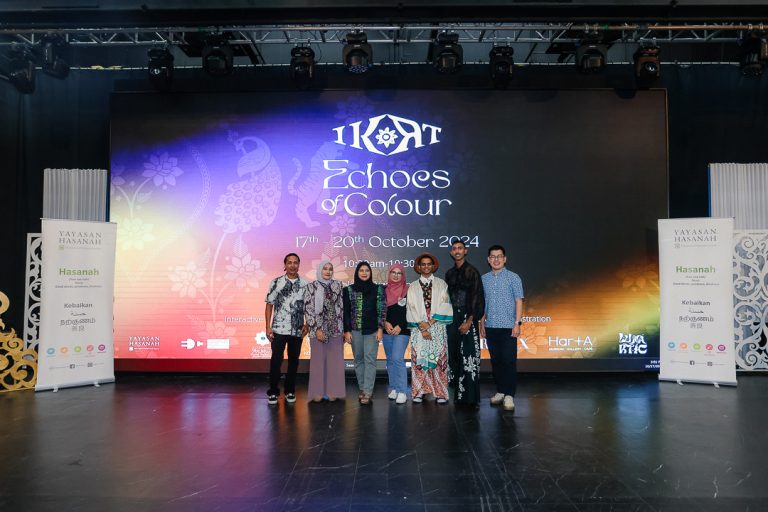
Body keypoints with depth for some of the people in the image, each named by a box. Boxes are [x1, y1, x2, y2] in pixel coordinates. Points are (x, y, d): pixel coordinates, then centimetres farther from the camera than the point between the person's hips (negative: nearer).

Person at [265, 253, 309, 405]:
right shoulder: (276, 282, -1)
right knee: (276, 360, -1)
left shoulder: (305, 284, 3)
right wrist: (268, 327, -5)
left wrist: (307, 325, -1)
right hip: (279, 329, -2)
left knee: (294, 361, 9)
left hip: (297, 330, 2)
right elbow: (269, 306, 0)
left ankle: (290, 391, 21)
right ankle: (273, 391, 11)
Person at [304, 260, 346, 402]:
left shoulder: (338, 286, 6)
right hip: (318, 329, -2)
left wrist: (345, 329, 5)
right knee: (318, 360, 3)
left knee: (334, 360, 5)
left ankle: (332, 391, 15)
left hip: (336, 329, 2)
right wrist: (316, 329, -12)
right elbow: (308, 309, -6)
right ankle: (317, 392, 13)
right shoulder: (311, 287, -2)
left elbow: (343, 307, 8)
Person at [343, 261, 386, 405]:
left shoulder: (378, 289, 2)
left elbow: (382, 310, 1)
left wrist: (380, 329, -6)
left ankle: (367, 392, -7)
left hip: (372, 330, -2)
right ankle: (362, 388, 18)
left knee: (370, 359, -7)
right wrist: (347, 330, 0)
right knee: (358, 359, 7)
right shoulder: (349, 290, 5)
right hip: (355, 329, 2)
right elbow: (346, 311, 5)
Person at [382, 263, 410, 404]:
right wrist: (385, 323, -5)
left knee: (397, 358, -15)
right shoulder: (384, 290, 9)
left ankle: (402, 391, -11)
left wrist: (400, 326, -9)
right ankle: (393, 389, 17)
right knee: (390, 360, 8)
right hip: (387, 330, 4)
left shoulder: (407, 291, -1)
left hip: (401, 330, -4)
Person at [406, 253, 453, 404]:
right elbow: (411, 308, 3)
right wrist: (422, 326, -9)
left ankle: (440, 393, 0)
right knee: (419, 359, -3)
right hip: (418, 328, 1)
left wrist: (430, 322, -10)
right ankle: (419, 391, 2)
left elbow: (444, 305, 0)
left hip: (437, 327, -1)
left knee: (439, 358, -4)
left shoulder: (441, 284, 10)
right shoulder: (413, 287, 11)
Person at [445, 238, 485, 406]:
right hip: (452, 318, 6)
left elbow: (477, 297, -10)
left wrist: (469, 321, -17)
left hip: (467, 318, -5)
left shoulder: (472, 271, -5)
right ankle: (458, 392, 13)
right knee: (454, 355, 5)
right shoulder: (449, 273, 13)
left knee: (468, 355, -6)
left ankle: (470, 396, -1)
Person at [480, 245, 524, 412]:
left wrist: (517, 323, -11)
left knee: (509, 361, -5)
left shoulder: (513, 278, -1)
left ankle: (509, 396, 1)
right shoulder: (484, 279, 9)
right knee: (495, 361, 10)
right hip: (490, 327, 4)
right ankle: (500, 391, 21)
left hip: (508, 327, -4)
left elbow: (518, 301, -3)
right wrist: (482, 324, 11)